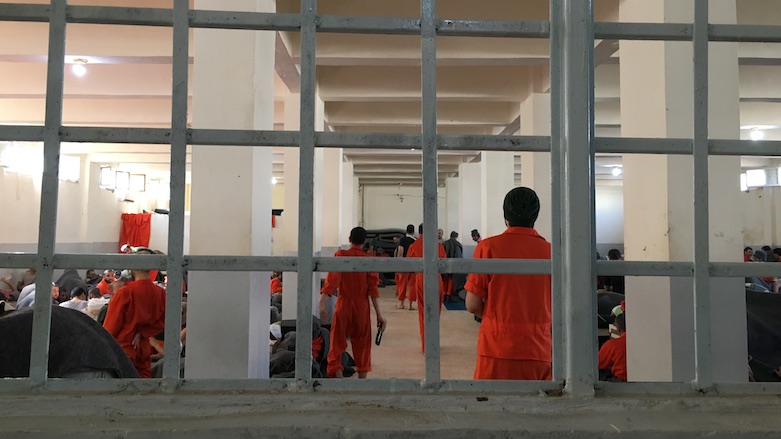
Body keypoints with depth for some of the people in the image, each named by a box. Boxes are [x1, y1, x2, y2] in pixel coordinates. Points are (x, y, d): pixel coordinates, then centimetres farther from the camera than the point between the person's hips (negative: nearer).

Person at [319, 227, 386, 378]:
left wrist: (322, 302, -22)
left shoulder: (341, 255, -3)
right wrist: (378, 314, -5)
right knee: (362, 345, 14)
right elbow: (372, 288, -5)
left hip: (343, 305, -1)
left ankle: (338, 375, -8)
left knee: (337, 344, 4)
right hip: (362, 307, 1)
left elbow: (332, 279, -16)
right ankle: (362, 375, 17)